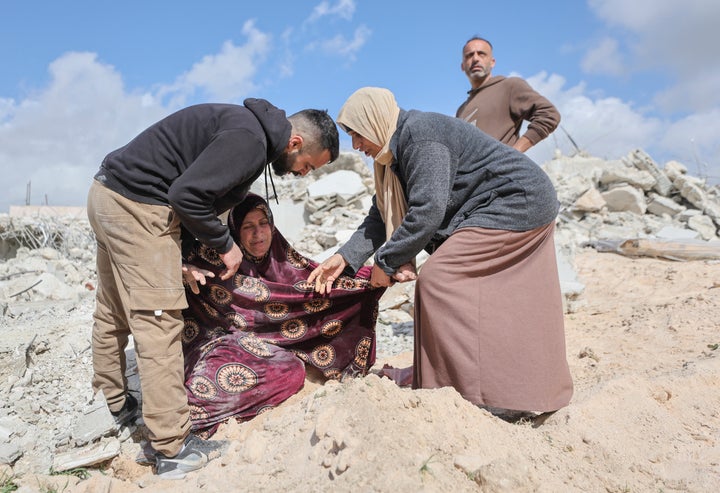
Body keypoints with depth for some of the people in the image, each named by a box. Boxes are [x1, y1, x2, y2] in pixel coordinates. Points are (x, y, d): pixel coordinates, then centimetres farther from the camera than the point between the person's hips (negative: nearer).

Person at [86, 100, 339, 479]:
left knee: (113, 314, 19)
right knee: (158, 322, -9)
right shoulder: (249, 140, -19)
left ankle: (113, 406, 36)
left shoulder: (247, 126, 12)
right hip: (138, 205, -11)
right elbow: (187, 195, -26)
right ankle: (172, 448, -2)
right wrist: (224, 245, -12)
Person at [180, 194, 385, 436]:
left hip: (265, 343, 5)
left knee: (295, 370, -20)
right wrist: (186, 270, -42)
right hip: (217, 341, -5)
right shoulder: (218, 254, -8)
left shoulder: (281, 257, 2)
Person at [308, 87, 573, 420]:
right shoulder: (399, 149, 12)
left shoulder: (419, 133, -20)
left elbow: (427, 210, -27)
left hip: (517, 203, -11)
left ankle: (486, 396, -9)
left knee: (438, 280, -16)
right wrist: (345, 258, 1)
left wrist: (386, 262, -17)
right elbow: (382, 215, 11)